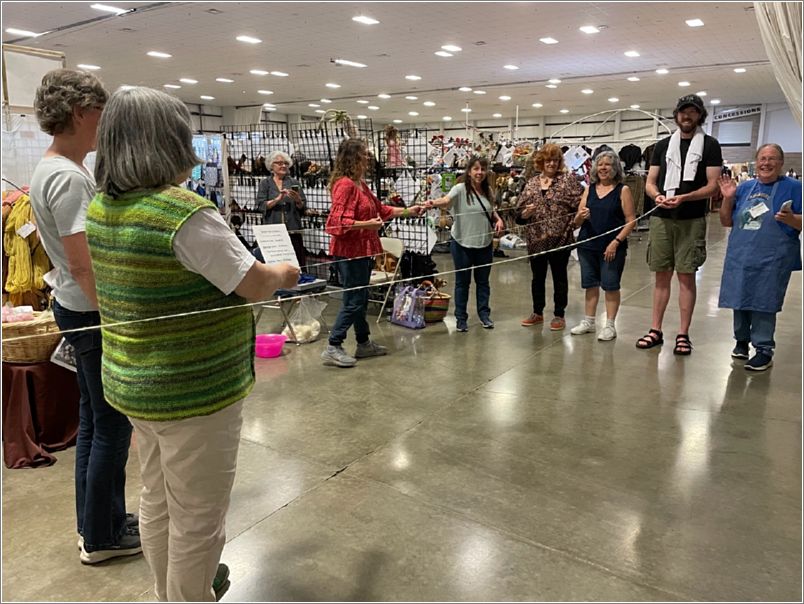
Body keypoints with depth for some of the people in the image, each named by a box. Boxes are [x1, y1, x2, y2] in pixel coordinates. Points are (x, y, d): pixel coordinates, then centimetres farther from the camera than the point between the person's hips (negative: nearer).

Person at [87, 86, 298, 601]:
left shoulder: (102, 209, 3)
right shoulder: (188, 214, -24)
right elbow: (256, 286, -18)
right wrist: (285, 273, 3)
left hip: (134, 382, 9)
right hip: (195, 390, -9)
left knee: (158, 499, 25)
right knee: (197, 515, 10)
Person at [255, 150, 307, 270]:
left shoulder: (294, 182, 13)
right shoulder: (265, 183, 9)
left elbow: (303, 207, 9)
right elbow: (261, 206, -2)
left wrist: (298, 200, -12)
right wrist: (278, 199, -15)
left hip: (293, 230, 1)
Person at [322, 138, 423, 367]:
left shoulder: (361, 184, 12)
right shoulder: (345, 185, -18)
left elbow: (380, 208, 22)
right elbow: (338, 222, -23)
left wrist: (408, 211, 23)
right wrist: (367, 224, -23)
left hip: (363, 250, 10)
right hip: (349, 252, -10)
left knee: (361, 299, 16)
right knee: (353, 301, -5)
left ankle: (364, 343, 27)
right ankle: (332, 348, 3)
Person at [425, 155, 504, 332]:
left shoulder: (488, 190, 4)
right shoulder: (460, 189, -13)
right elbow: (446, 200, -32)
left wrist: (498, 219, 1)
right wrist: (434, 203, -53)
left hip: (485, 243, 4)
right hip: (462, 243, -4)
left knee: (483, 280, 15)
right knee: (462, 281, 7)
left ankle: (484, 314, 29)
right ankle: (461, 318, 19)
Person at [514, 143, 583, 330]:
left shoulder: (568, 179, -1)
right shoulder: (531, 183, 8)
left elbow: (581, 203, -9)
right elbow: (518, 213, 7)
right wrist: (525, 213, -13)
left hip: (560, 238, -3)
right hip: (536, 239, 3)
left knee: (559, 277, 8)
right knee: (537, 276, 14)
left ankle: (559, 315, 20)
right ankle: (537, 313, 29)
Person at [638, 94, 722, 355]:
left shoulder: (710, 145, 4)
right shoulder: (663, 145, 13)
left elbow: (713, 185, -3)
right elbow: (650, 182, 11)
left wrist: (684, 198, -19)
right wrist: (657, 195, -12)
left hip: (691, 221, -2)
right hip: (661, 219, 3)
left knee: (686, 275, -1)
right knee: (661, 275, 6)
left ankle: (683, 334, 7)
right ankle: (656, 330, 14)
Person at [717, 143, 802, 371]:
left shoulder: (793, 187, -1)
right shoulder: (745, 188, 11)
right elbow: (727, 222, 12)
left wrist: (790, 218, -24)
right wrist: (728, 198, -2)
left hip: (771, 260, -4)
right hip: (739, 256, 4)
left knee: (763, 304, -3)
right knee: (740, 300, 11)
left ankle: (764, 350, 8)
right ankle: (742, 340, 29)